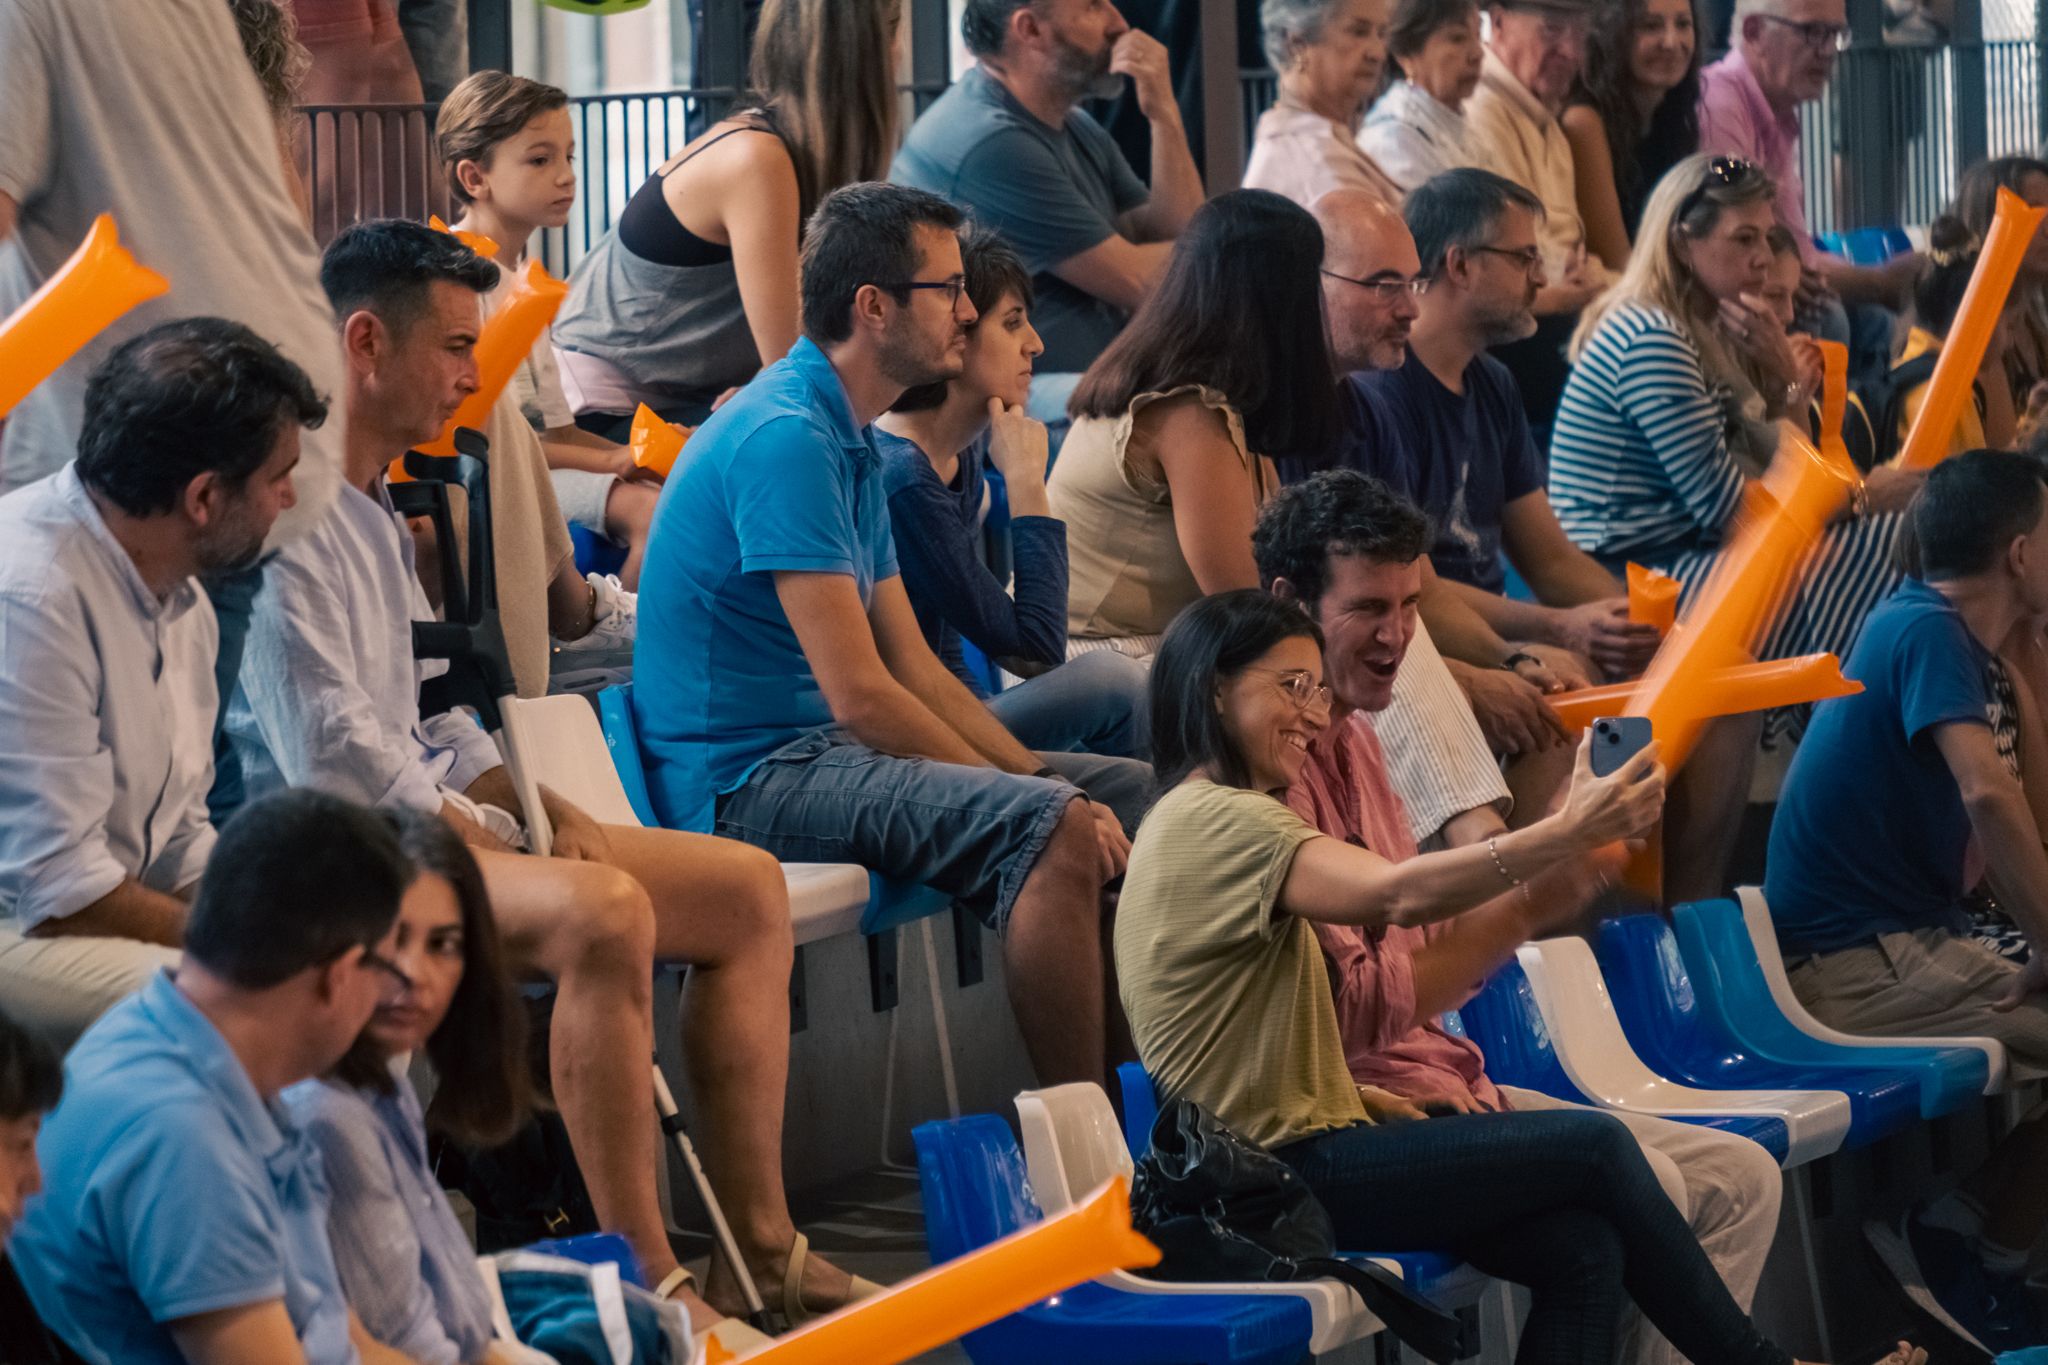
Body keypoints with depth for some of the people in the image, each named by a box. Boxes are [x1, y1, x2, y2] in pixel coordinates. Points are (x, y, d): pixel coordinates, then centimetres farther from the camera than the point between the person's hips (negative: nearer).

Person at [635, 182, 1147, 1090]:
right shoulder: (785, 438, -17)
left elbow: (913, 667, 15)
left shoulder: (848, 438, 15)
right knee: (1056, 830, -28)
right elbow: (860, 696, -21)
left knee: (1135, 793, 7)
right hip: (745, 779, -11)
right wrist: (1032, 792, -16)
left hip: (824, 749, 11)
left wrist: (1034, 774, 2)